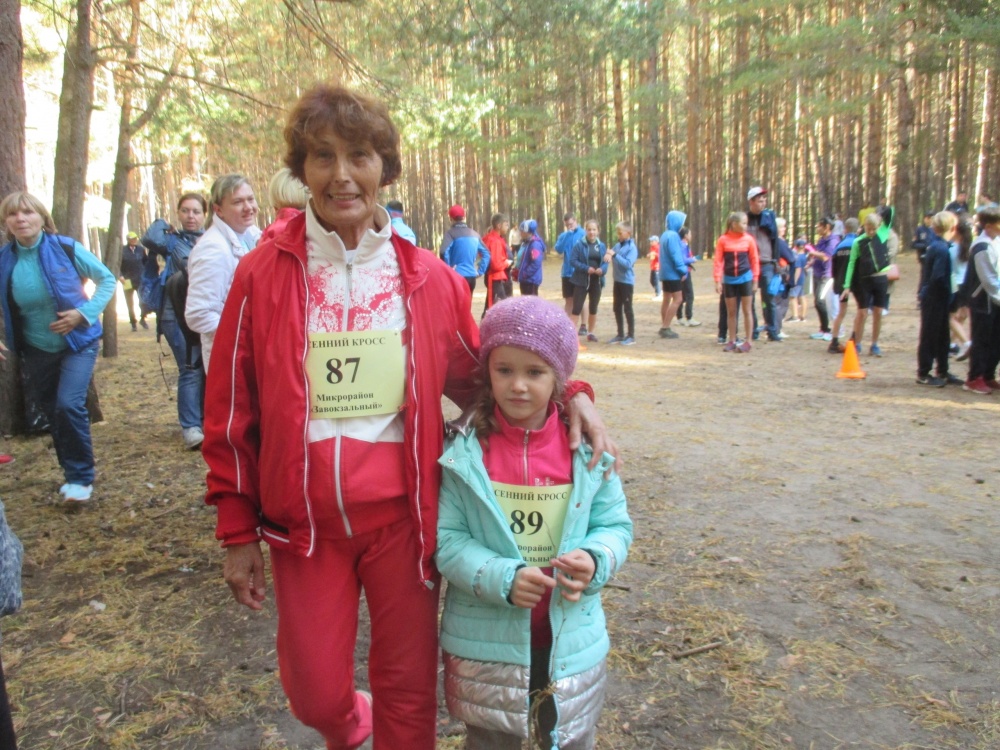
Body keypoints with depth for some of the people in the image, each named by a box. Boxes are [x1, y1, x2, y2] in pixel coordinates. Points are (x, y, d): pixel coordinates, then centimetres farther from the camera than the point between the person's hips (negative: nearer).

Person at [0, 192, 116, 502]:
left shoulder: (66, 248, -14)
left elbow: (108, 280, -5)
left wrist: (84, 313, -18)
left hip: (78, 343, -3)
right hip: (36, 350, 4)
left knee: (69, 405, -18)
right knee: (52, 413, 11)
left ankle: (81, 478, -2)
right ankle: (73, 474, 29)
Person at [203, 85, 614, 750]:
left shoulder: (429, 278, -1)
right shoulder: (262, 275, -4)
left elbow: (477, 377, 8)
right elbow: (231, 413, 0)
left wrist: (566, 392, -8)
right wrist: (237, 531, 1)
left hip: (403, 514, 0)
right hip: (305, 521, 0)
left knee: (409, 685, 13)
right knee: (315, 693, 13)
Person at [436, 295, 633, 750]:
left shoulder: (586, 448, -7)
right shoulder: (465, 450, -12)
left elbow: (615, 525, 0)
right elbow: (446, 538, -11)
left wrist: (595, 560, -20)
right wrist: (502, 578, -25)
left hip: (571, 641, 2)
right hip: (487, 643, -1)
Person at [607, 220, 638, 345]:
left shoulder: (632, 247, -12)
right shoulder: (617, 245, 7)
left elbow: (628, 264, -21)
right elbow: (611, 254, 9)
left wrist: (615, 255, -26)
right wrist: (609, 255, -14)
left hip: (627, 282, -7)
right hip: (617, 281, 7)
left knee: (627, 309, 0)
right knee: (617, 308, 12)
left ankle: (631, 336, 9)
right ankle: (620, 334, 22)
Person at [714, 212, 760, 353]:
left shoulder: (749, 239, -1)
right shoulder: (723, 240, -4)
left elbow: (755, 260, 3)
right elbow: (718, 261, -3)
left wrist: (755, 279, 0)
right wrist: (717, 281, -8)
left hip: (745, 278, 0)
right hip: (729, 280, 1)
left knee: (747, 311, 2)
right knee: (731, 312, 8)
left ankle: (747, 342, 6)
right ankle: (731, 341, 16)